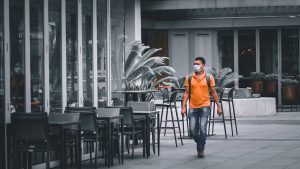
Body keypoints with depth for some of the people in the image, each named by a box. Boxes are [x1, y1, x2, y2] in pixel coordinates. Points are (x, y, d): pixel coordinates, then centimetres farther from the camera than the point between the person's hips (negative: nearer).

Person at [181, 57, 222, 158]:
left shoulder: (209, 78, 2)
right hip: (193, 107, 2)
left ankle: (201, 149, 3)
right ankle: (200, 143, 28)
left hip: (204, 107, -2)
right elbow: (186, 93, 8)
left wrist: (218, 106, 7)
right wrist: (183, 107, 2)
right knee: (193, 130, 1)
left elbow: (213, 93, 7)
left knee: (202, 129, -9)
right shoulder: (189, 78, 6)